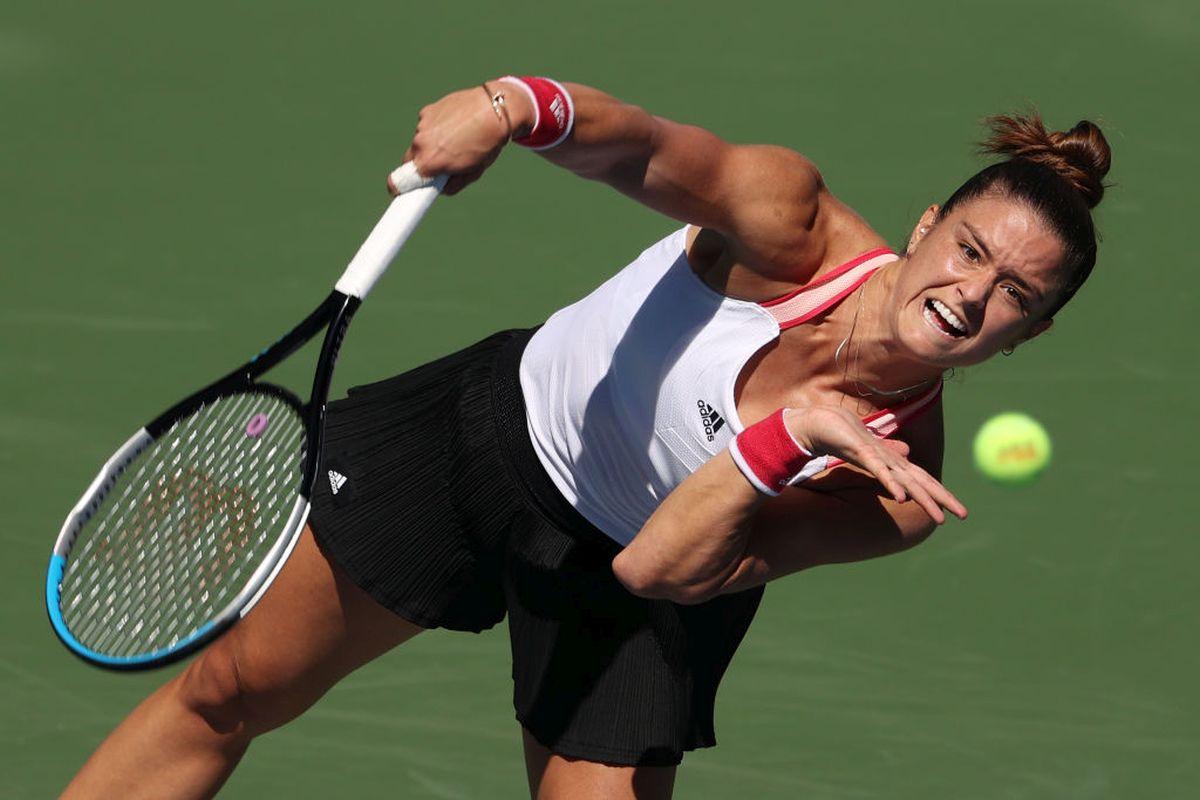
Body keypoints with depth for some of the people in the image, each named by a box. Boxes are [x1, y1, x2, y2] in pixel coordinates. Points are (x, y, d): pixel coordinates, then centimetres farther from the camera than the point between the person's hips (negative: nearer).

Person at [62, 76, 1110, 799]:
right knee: (234, 690, 10)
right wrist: (516, 105, -67)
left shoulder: (895, 492, -28)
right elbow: (652, 151, -47)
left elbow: (662, 568, -31)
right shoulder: (791, 229, -29)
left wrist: (790, 436, -46)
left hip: (631, 595, 0)